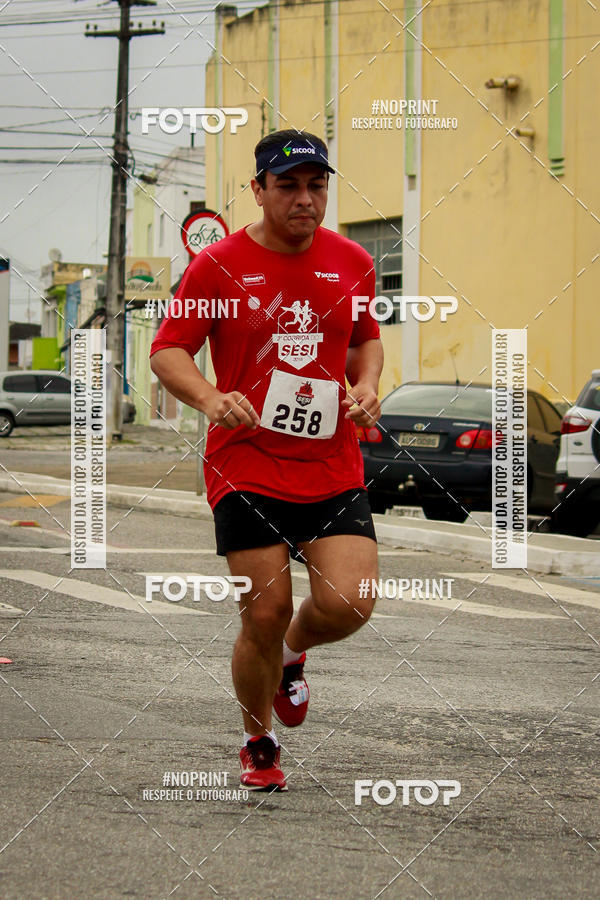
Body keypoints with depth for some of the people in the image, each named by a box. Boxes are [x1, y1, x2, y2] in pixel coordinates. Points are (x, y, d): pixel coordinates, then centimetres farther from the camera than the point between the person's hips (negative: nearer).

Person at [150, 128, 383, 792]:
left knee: (348, 604, -13)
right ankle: (258, 746, 20)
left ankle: (291, 653, 24)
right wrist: (211, 399, -20)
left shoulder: (352, 263, 7)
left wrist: (365, 386, 3)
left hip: (334, 470, 3)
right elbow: (166, 351, -1)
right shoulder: (219, 265, -4)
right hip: (246, 469, -3)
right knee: (265, 613, -5)